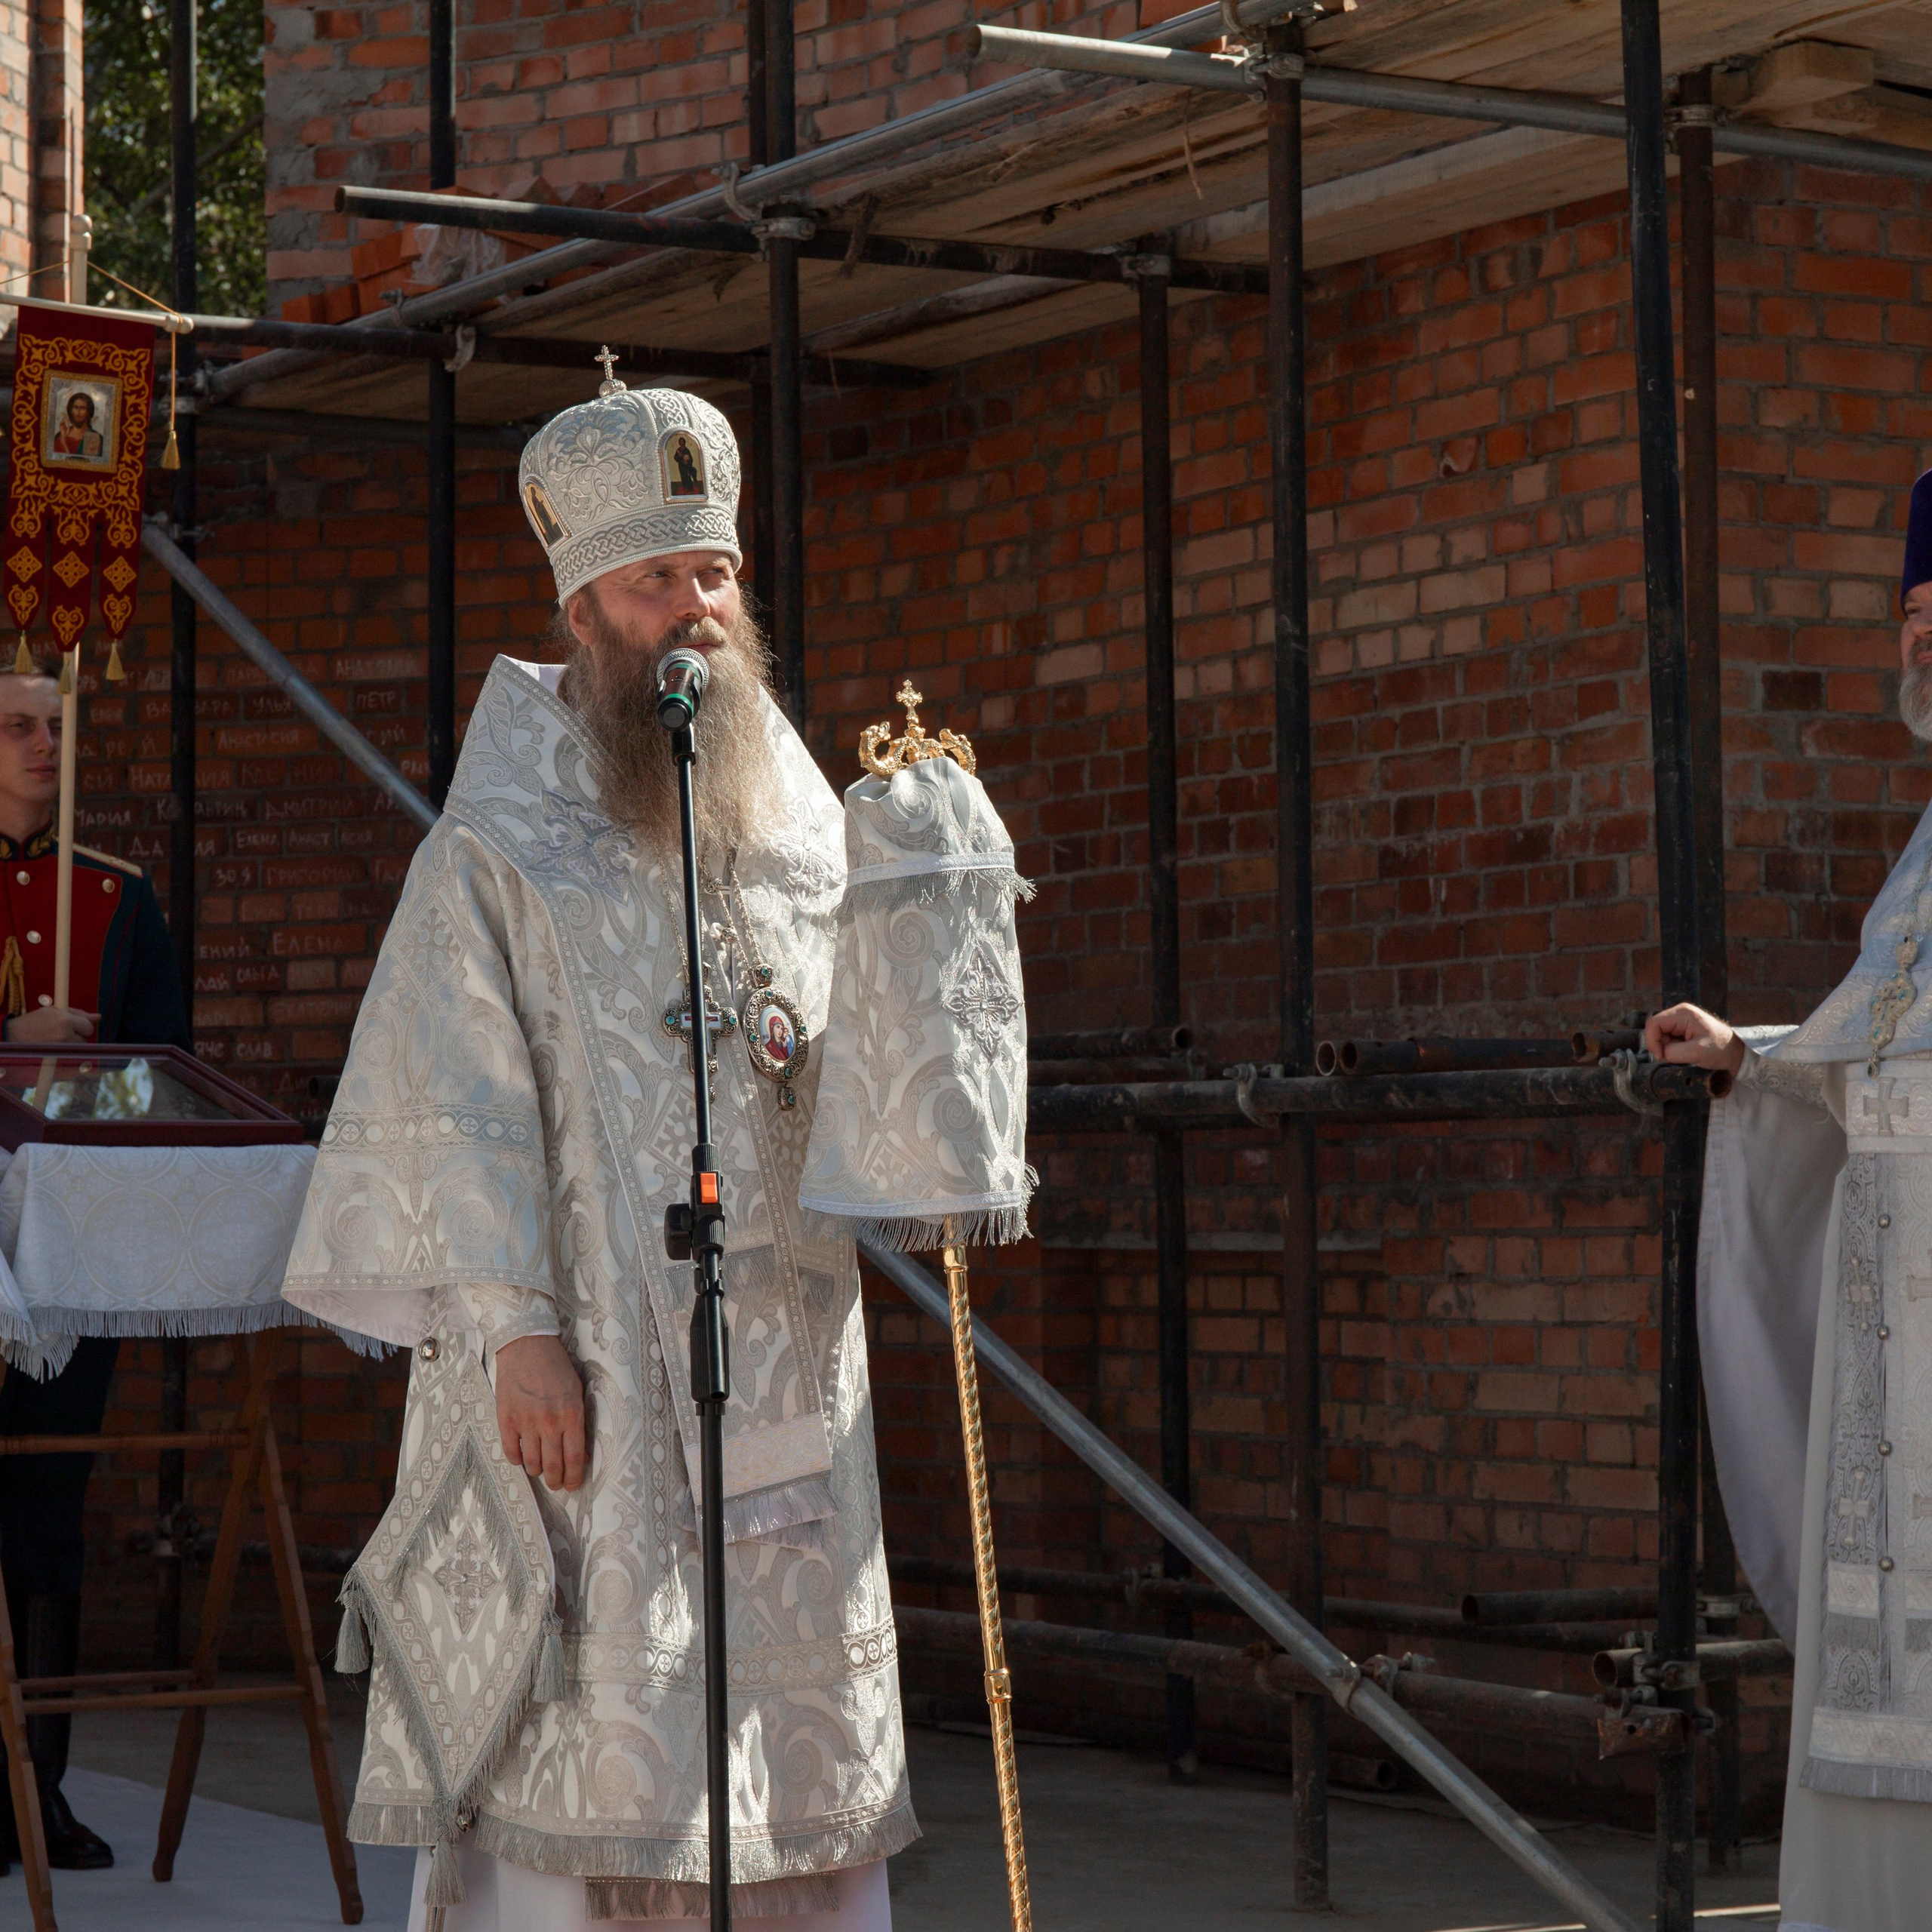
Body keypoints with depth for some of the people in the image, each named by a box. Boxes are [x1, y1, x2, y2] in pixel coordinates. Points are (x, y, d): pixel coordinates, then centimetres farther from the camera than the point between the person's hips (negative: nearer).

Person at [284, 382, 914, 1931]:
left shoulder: (803, 833, 14)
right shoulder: (500, 848, -1)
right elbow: (463, 1112, -6)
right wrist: (518, 1329, -15)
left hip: (783, 1366, 5)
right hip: (591, 1363, -5)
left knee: (798, 1715, 5)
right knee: (589, 1710, -6)